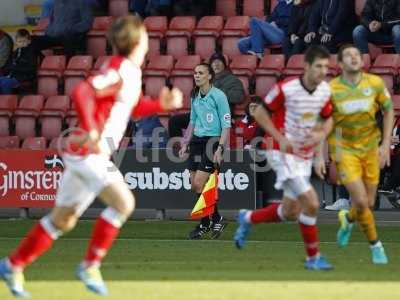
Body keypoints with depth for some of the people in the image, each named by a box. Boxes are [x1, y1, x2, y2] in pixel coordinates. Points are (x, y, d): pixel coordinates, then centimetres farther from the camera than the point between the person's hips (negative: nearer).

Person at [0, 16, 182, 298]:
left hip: (87, 153, 10)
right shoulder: (120, 71, -18)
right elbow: (83, 92, -30)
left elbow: (131, 108, 28)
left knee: (63, 220, 15)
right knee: (123, 202, -19)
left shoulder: (131, 72, 12)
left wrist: (162, 104, 14)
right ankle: (90, 265, -11)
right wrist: (92, 134, -33)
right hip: (89, 154, -10)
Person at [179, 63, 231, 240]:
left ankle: (205, 224, 3)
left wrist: (220, 149, -18)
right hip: (197, 141, 7)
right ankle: (215, 220, 17)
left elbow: (226, 125, -11)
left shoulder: (218, 96, -10)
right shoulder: (195, 96, 11)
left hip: (212, 141, -7)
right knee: (194, 185, 3)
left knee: (199, 184, -13)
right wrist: (186, 143, 17)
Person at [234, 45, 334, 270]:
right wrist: (280, 138, -20)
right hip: (284, 153, -7)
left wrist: (321, 135, -9)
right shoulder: (286, 89, -20)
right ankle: (313, 257, -5)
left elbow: (328, 119, 13)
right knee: (311, 202, -19)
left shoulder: (325, 91, -2)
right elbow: (260, 112, -10)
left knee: (291, 213, 14)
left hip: (305, 157, 7)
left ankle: (248, 219, 41)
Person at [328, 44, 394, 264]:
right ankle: (375, 245, 7)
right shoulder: (331, 89, -13)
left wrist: (386, 144, -1)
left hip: (370, 149, 3)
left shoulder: (375, 83, -7)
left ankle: (348, 219, 44)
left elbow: (388, 111, 5)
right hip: (344, 150, -3)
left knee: (369, 204, 8)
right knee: (361, 201, -14)